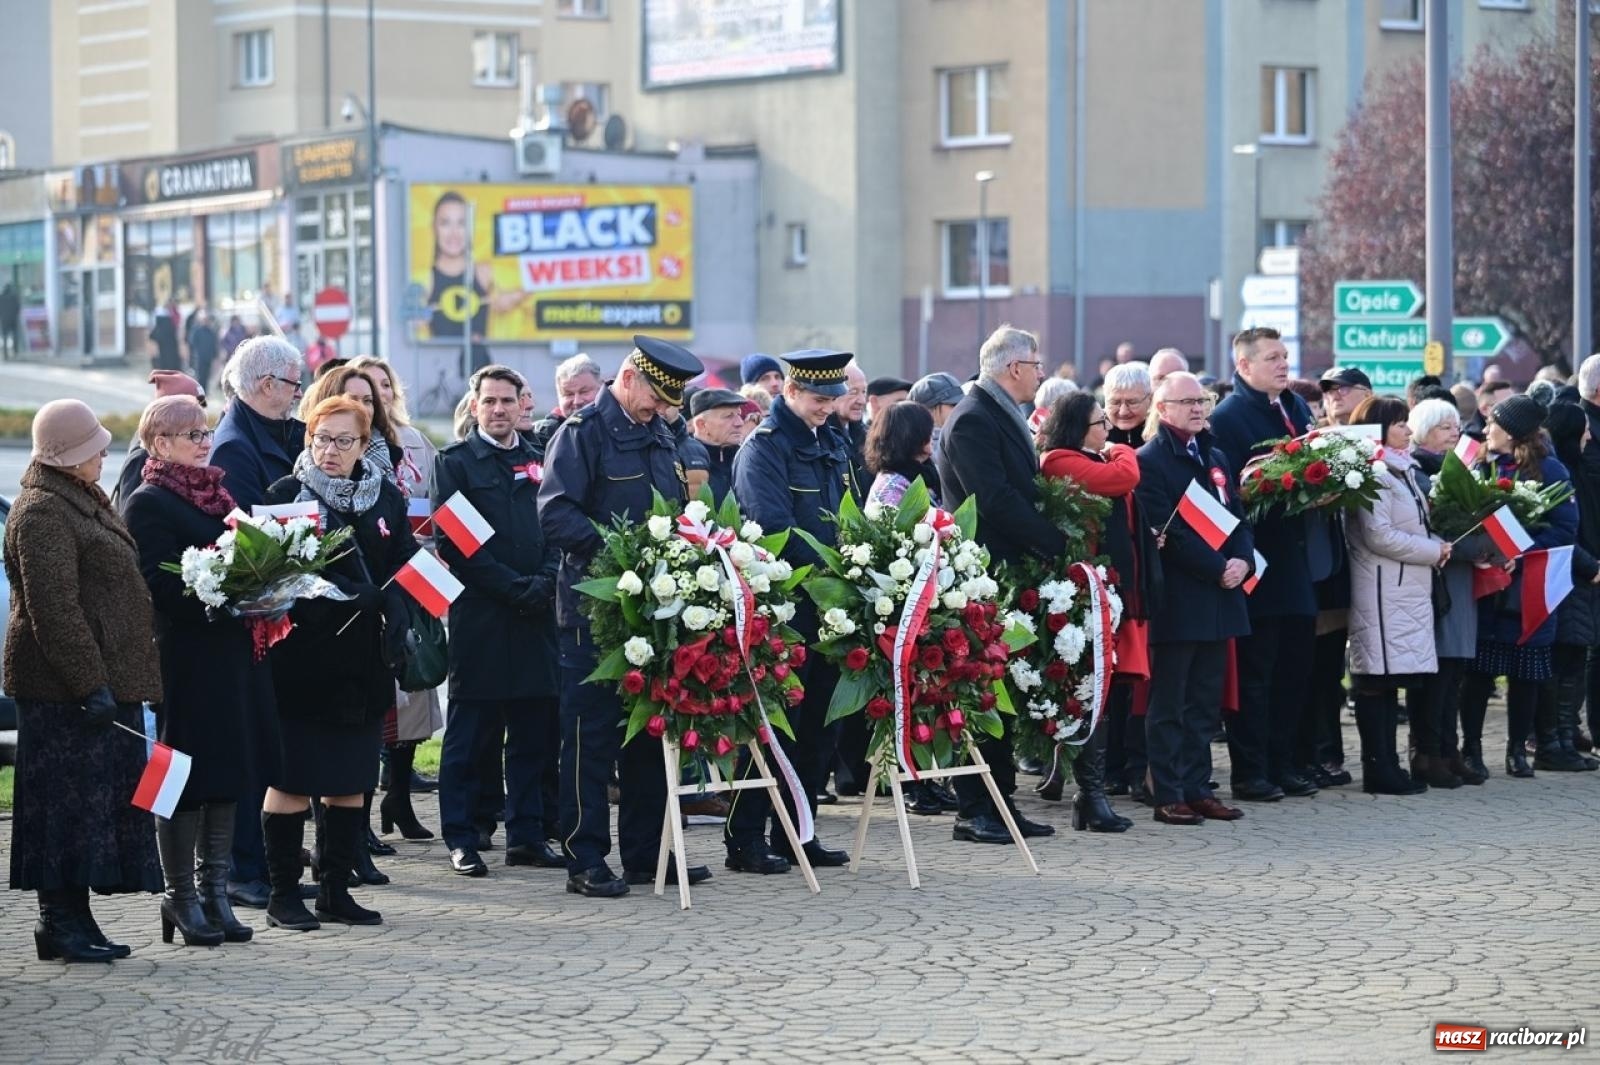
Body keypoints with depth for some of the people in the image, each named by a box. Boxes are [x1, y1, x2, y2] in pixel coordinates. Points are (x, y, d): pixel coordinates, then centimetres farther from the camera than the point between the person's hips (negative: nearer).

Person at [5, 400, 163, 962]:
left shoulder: (80, 502, 19)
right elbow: (53, 608, -20)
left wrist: (109, 682, 23)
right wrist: (89, 684, -23)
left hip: (104, 680, 10)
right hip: (66, 686, -10)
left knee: (97, 801, 10)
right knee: (71, 800, -6)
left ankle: (71, 918, 15)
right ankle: (60, 921, 0)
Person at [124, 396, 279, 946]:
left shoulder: (214, 494, 18)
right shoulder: (148, 504, -9)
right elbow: (159, 585, -18)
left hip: (232, 654, 8)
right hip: (186, 659, -8)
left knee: (227, 776, 11)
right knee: (189, 779, -2)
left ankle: (214, 893, 18)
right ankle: (181, 898, 7)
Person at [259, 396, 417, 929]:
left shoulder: (386, 498, 9)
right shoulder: (284, 495, -3)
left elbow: (406, 570, 9)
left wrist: (395, 615, -9)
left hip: (361, 661, 4)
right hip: (299, 659, -4)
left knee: (351, 779, 8)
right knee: (291, 778, -1)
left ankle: (336, 889, 17)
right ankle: (283, 893, 6)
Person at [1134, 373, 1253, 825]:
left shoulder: (1216, 459, 18)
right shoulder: (1149, 462, -8)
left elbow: (1238, 517, 16)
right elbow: (1169, 533, -15)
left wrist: (1243, 560, -4)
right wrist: (1217, 569, -17)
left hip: (1218, 598, 8)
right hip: (1177, 599, -7)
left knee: (1205, 703, 10)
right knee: (1169, 704, -1)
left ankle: (1197, 788, 16)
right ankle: (1168, 796, 1)